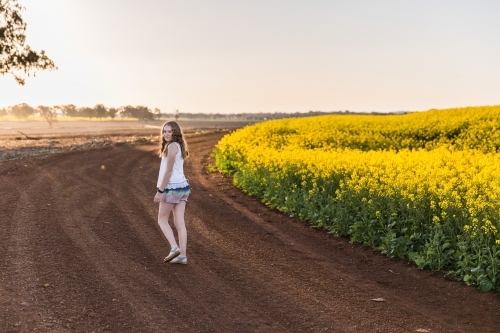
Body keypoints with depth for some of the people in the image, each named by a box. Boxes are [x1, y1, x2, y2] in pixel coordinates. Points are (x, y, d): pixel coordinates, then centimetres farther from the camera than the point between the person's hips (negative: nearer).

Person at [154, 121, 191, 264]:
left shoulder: (172, 146, -13)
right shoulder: (178, 146, 15)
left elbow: (169, 171, -16)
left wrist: (160, 191, -15)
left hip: (173, 187, -9)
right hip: (183, 187, 9)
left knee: (162, 219, 6)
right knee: (180, 223, 5)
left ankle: (174, 248, -5)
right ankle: (182, 255, 3)